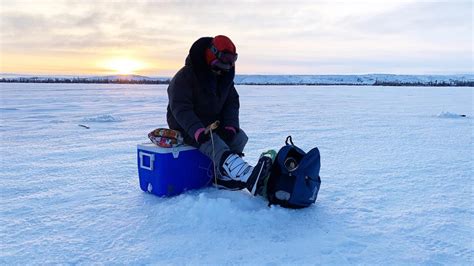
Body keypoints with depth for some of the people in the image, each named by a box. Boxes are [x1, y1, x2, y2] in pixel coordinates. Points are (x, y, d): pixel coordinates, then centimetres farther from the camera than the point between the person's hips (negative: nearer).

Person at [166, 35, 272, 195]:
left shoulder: (225, 76, 6)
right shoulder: (185, 76, -15)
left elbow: (232, 104, 3)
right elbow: (180, 108, -23)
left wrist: (230, 126, -15)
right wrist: (198, 131, -37)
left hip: (213, 125, 7)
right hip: (187, 129, -7)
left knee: (239, 136, -14)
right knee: (214, 144, -33)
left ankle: (223, 175, -16)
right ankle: (248, 177, -55)